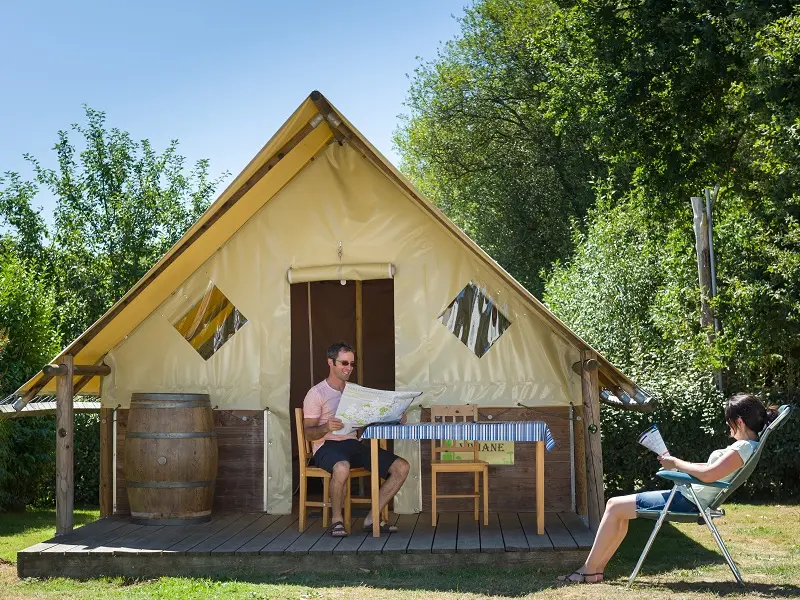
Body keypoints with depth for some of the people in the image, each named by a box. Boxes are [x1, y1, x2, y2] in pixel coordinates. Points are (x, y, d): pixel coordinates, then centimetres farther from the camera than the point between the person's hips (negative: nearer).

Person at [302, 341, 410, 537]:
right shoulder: (317, 393, -1)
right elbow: (308, 433, -7)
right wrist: (326, 428, -29)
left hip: (353, 443, 6)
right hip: (327, 446, -6)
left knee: (401, 467, -11)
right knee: (342, 467, -42)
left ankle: (372, 518, -6)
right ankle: (337, 519, -19)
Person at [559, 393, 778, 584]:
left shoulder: (744, 447, -20)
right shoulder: (746, 445, 11)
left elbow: (708, 474, -32)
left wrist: (676, 463, -18)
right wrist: (676, 463, 9)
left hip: (690, 502, -11)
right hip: (690, 496, 11)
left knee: (614, 506, -6)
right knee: (618, 508, 12)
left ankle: (589, 570, 0)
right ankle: (597, 567, 11)